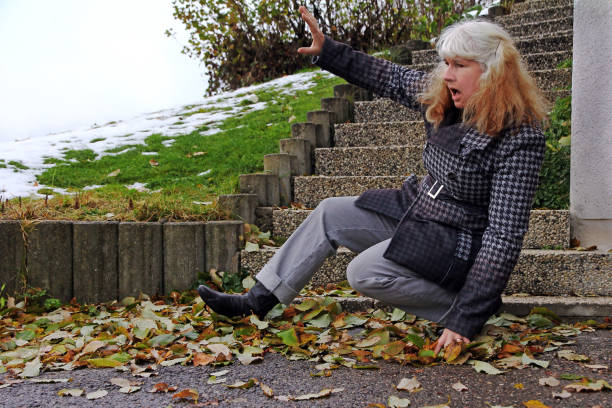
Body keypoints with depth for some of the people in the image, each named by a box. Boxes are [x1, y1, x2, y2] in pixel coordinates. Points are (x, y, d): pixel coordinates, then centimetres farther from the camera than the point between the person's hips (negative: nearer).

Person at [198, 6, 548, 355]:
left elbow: (505, 237, -29)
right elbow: (391, 78, 9)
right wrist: (327, 51, 5)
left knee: (365, 273, -24)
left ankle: (456, 310, -8)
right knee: (330, 214, 8)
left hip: (457, 244, -8)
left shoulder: (519, 141, -26)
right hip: (416, 209, 9)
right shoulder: (445, 98, -4)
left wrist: (466, 319, -30)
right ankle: (259, 301, 13)